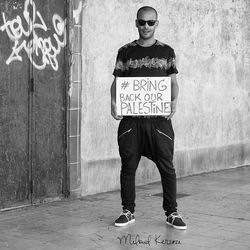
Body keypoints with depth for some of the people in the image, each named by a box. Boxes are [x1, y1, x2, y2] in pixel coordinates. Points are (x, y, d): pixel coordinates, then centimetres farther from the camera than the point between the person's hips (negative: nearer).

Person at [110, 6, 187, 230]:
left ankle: (172, 213, 11)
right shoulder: (125, 51, 9)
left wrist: (174, 100, -10)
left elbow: (173, 81, 9)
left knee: (167, 167, 0)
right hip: (130, 119, 1)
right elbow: (116, 81, 8)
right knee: (128, 166, 5)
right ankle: (128, 211, 18)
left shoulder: (167, 51, 9)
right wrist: (113, 101, -10)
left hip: (159, 119, 0)